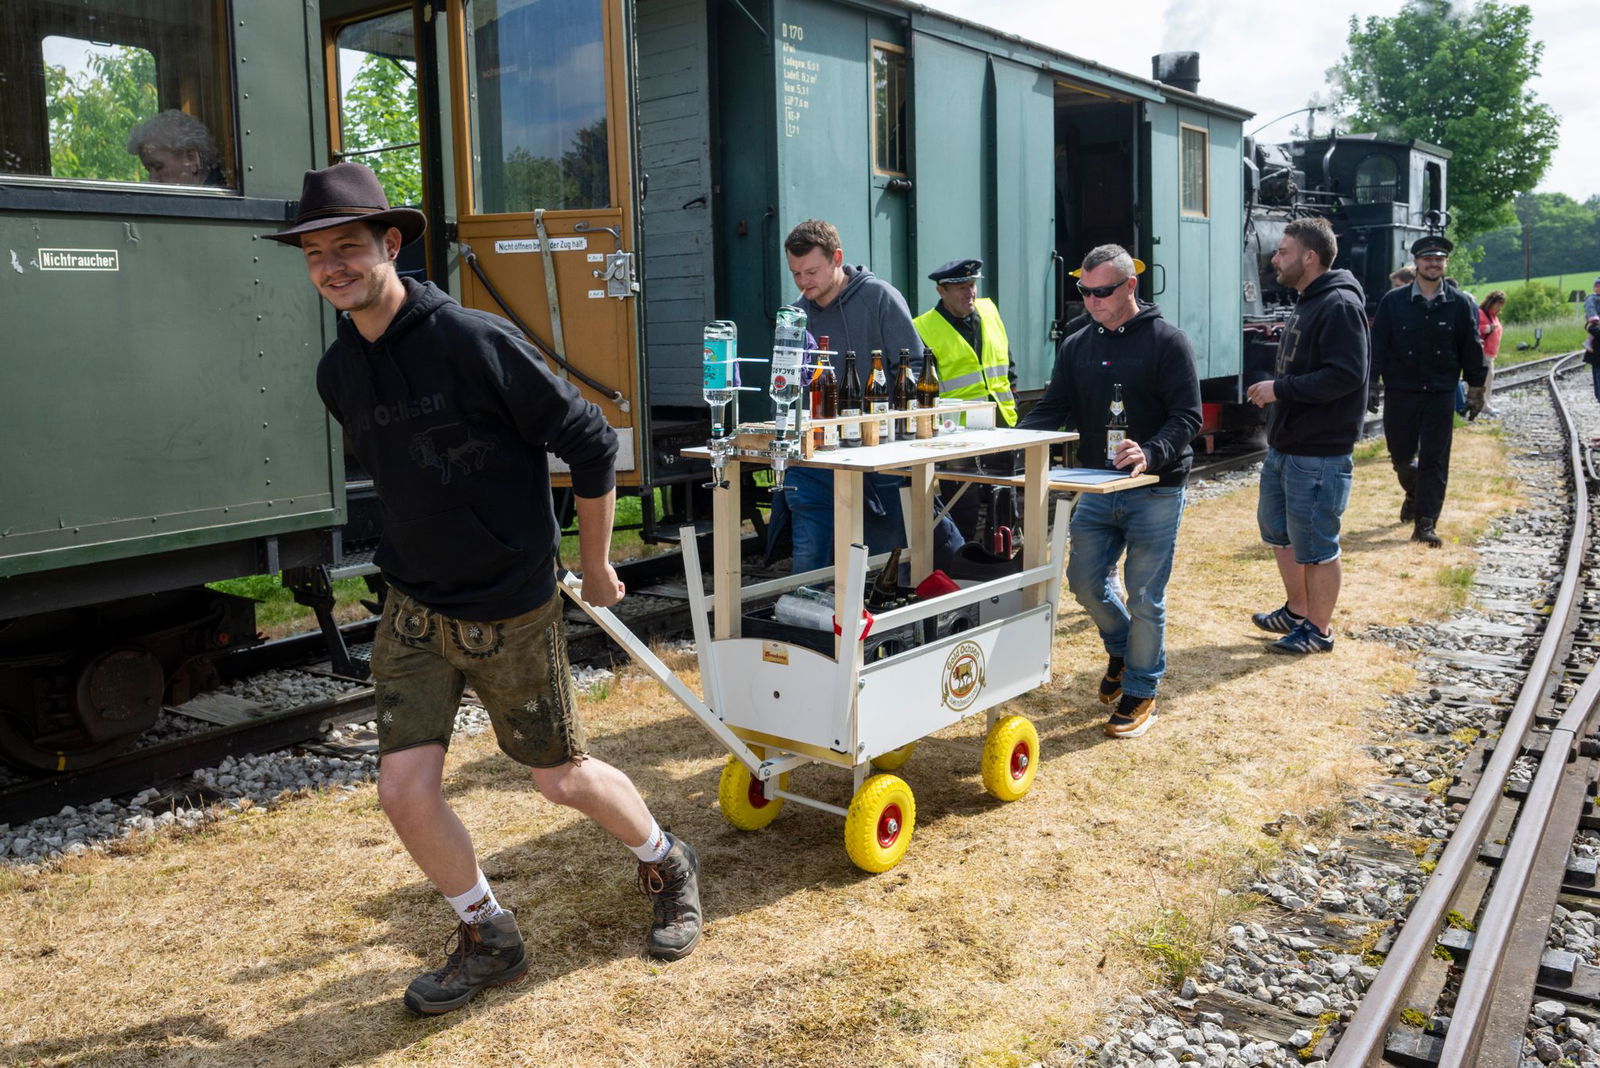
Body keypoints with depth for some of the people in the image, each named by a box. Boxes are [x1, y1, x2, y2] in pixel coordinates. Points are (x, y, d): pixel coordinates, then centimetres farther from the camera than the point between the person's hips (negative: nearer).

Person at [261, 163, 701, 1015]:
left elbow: (591, 443, -14)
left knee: (561, 777, 9)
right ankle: (487, 938, 25)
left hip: (512, 614, -5)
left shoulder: (476, 342, -19)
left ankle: (667, 867, 38)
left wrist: (594, 566, -5)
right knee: (404, 789, -1)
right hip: (414, 609, 6)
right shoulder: (337, 373, 2)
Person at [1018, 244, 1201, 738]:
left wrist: (1150, 454, -31)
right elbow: (1052, 409, 6)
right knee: (1084, 579, 8)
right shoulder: (1076, 347, 8)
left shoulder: (1166, 341, -8)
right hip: (1097, 488, 5)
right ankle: (1122, 647, 37)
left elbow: (1187, 416, -13)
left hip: (1156, 491, -5)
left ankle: (1140, 692, 19)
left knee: (1144, 596, 1)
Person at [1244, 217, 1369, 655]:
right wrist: (1276, 392, 8)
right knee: (1276, 528, 20)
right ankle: (1297, 611, 36)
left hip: (1319, 454, -11)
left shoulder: (1340, 306, -17)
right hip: (1284, 446, 11)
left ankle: (1318, 630, 14)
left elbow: (1345, 375, -25)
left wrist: (1280, 389, -21)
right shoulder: (1306, 304, 15)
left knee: (1314, 544, 0)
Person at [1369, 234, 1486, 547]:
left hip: (1441, 393, 0)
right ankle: (1414, 494, 40)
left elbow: (1471, 349, 6)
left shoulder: (1459, 304, 1)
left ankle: (1426, 522, 2)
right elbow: (1377, 345, -1)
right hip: (1400, 392, 0)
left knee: (1434, 460, -2)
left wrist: (1475, 389, 7)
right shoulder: (1393, 301, -2)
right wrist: (1372, 384, -5)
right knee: (1400, 455, 10)